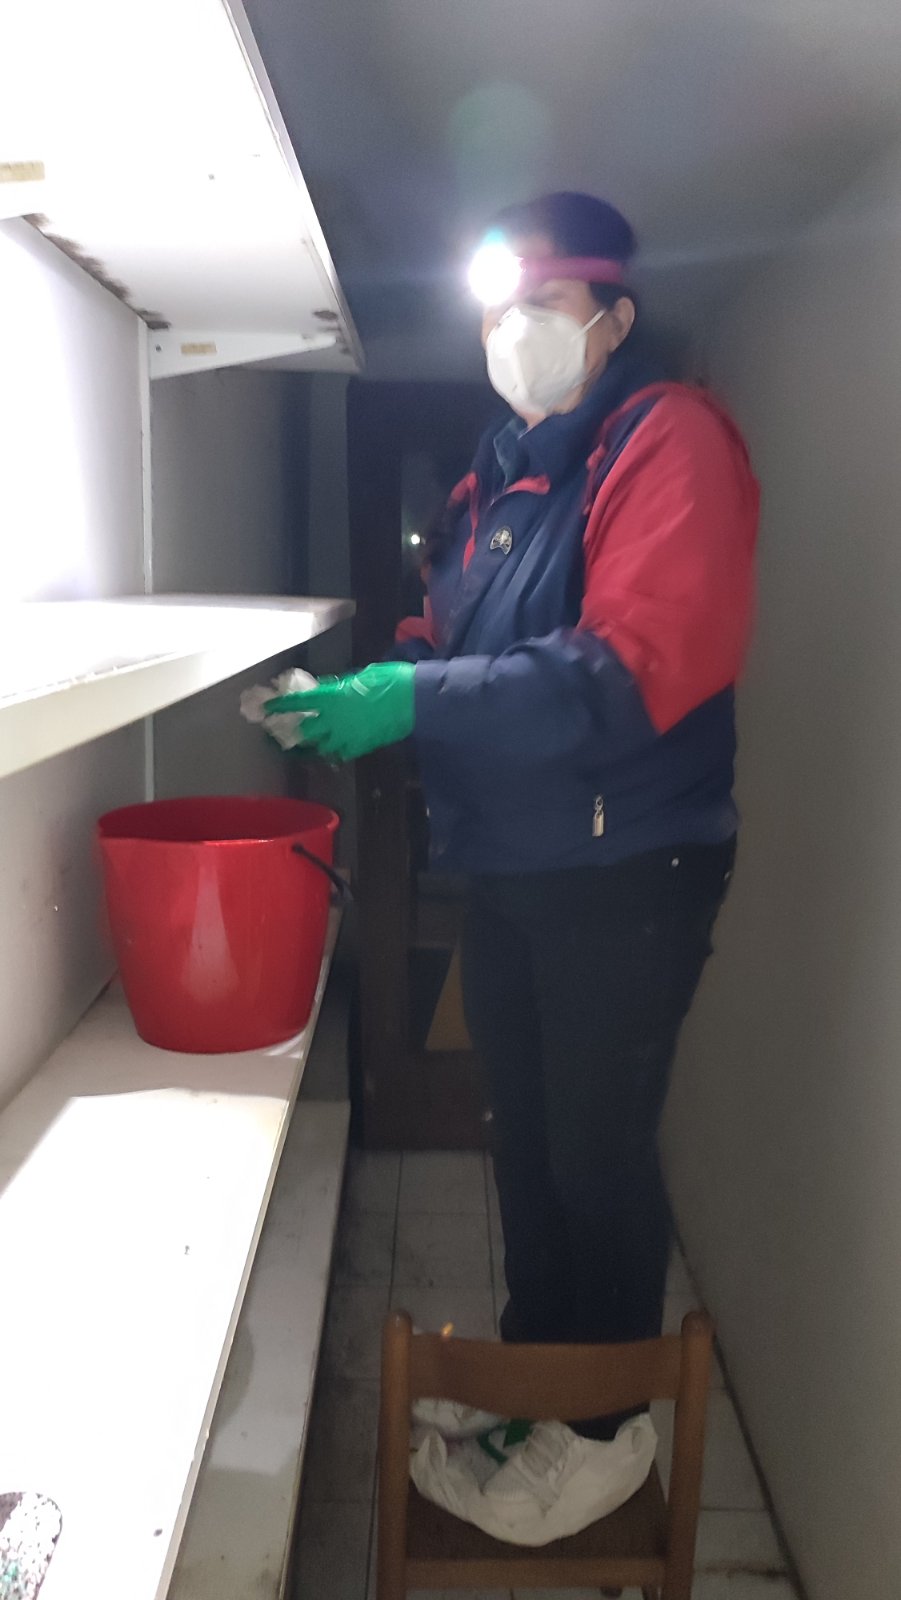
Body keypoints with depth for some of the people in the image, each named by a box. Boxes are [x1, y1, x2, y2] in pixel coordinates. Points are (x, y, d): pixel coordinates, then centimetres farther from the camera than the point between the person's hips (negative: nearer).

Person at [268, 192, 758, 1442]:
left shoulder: (669, 438, -12)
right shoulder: (497, 475, 14)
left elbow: (635, 667, -24)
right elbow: (451, 642, 16)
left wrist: (419, 700, -28)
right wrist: (367, 690, -5)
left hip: (624, 878, -7)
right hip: (503, 870, 8)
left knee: (600, 1155, 5)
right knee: (524, 1137, 19)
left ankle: (606, 1419, 28)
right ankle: (531, 1359, 40)